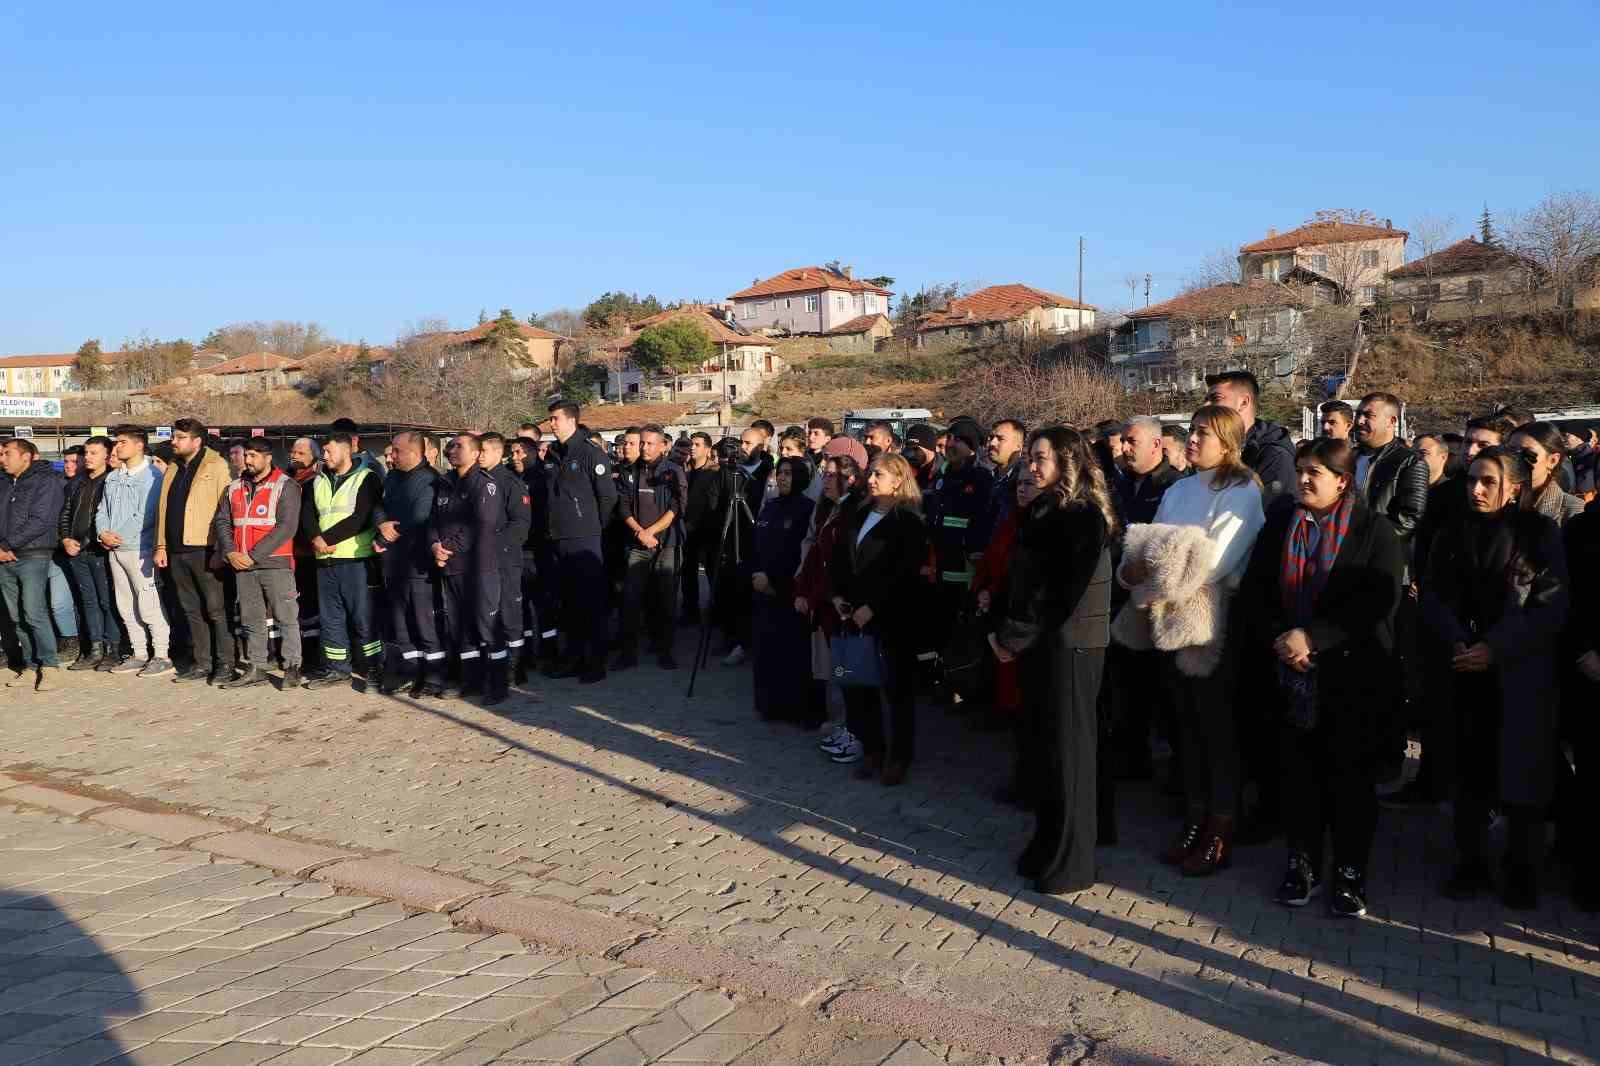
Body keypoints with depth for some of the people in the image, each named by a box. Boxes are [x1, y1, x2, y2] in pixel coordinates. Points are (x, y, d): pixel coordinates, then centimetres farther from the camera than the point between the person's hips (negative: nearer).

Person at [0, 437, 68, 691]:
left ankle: (50, 667, -7)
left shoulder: (46, 481, -3)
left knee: (34, 613, -13)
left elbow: (40, 521, -12)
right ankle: (31, 667, 12)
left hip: (33, 558, -7)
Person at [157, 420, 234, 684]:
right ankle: (202, 663, 18)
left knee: (215, 609, -3)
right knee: (192, 610, 11)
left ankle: (225, 663, 3)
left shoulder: (216, 466, -5)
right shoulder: (173, 469, 17)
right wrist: (161, 546, 13)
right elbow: (163, 509, 20)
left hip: (204, 550, -7)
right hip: (177, 551, 7)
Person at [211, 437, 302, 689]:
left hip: (275, 563, -6)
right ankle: (255, 669, 17)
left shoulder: (286, 486, -4)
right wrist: (230, 552, -5)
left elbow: (286, 526, -13)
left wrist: (254, 555, -15)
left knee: (286, 618, -3)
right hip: (242, 565, 6)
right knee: (251, 620, 10)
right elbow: (222, 521, 14)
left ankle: (292, 668, 3)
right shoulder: (235, 488, 16)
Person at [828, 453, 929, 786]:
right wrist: (836, 594, 1)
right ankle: (871, 749, 23)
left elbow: (905, 574, -15)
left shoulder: (909, 522, -7)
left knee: (897, 686, 3)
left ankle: (899, 757, 16)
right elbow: (838, 559, 17)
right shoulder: (858, 516, 15)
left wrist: (871, 607, -17)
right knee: (857, 685, 8)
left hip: (892, 618, -6)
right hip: (855, 616, 6)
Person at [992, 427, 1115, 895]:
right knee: (1043, 749, 15)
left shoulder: (1081, 515, -16)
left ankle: (1071, 863, 14)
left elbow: (1057, 592, -19)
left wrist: (1011, 636, -13)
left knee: (1066, 750, 2)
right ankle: (1048, 847, 28)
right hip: (1043, 644, 8)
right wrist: (1010, 633, 2)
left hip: (1068, 645, -8)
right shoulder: (1045, 510, 13)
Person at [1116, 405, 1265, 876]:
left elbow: (1215, 559, -18)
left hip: (1212, 626, -6)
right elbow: (1145, 548, 8)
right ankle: (1194, 818, 23)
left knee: (1217, 728, 1)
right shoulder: (1178, 490, 14)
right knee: (1188, 725, 12)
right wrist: (1135, 568, -13)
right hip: (1170, 622, 6)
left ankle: (1220, 833, 11)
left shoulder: (1242, 493, -6)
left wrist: (1157, 575, -15)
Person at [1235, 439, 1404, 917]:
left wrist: (1312, 636, -20)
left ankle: (1351, 870, 17)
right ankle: (1302, 863, 21)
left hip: (1353, 675, -3)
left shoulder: (1375, 531, -3)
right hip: (1291, 673, 3)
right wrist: (1277, 638, -11)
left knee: (1351, 772, 4)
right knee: (1298, 770, 8)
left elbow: (1378, 600, -15)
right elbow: (1252, 592, 6)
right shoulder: (1278, 527, 9)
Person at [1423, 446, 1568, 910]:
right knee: (1470, 767, 8)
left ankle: (1522, 868, 17)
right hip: (1463, 674, 3)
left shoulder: (1540, 533, -2)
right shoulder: (1452, 534, 9)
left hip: (1521, 675, -3)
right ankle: (1471, 862, 20)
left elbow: (1552, 607, -8)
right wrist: (1456, 644, -10)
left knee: (1522, 770, 2)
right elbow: (1433, 598, 6)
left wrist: (1497, 649, -15)